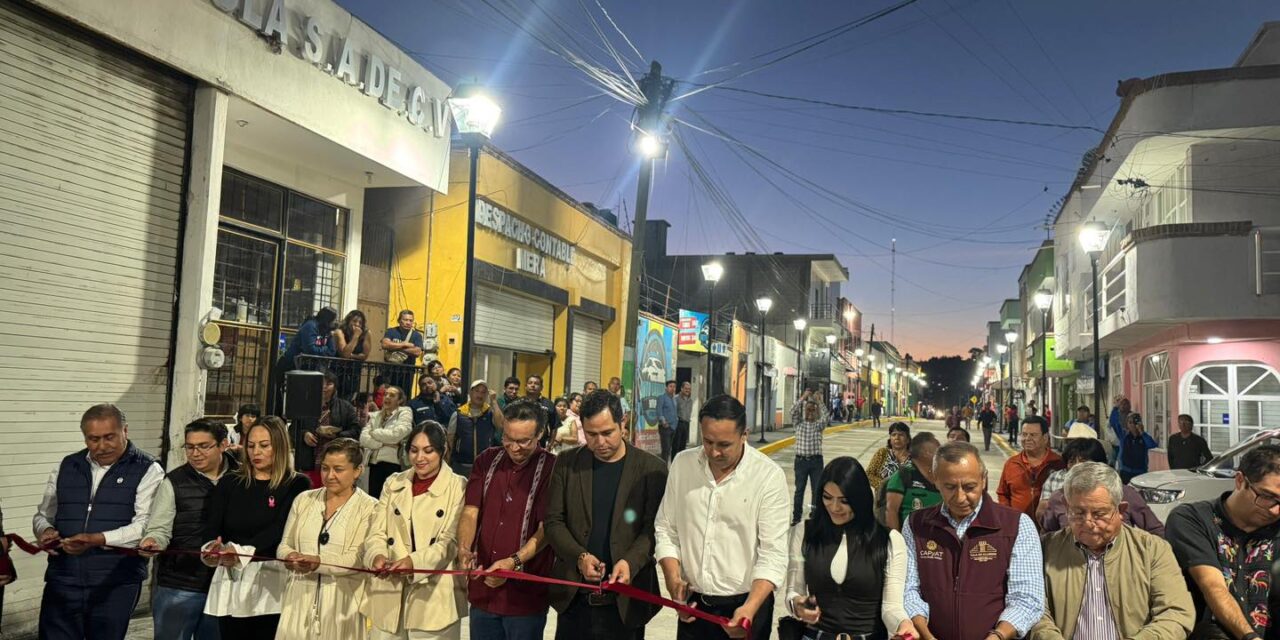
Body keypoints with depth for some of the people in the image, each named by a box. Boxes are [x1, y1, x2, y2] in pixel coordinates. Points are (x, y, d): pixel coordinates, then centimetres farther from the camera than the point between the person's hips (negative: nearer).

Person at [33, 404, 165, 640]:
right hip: (62, 580, 4)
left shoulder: (147, 470, -3)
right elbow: (44, 515, 22)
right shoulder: (67, 467, 12)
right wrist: (46, 531, -1)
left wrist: (97, 539, -25)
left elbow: (145, 525, -13)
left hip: (116, 585, -3)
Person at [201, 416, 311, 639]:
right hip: (231, 581, 3)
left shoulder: (297, 484, 1)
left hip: (271, 582, -3)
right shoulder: (229, 484, 12)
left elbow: (279, 529, -11)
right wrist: (212, 547, -22)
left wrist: (241, 551, -25)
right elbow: (212, 526, 1)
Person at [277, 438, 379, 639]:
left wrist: (319, 562, -26)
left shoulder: (369, 508, -3)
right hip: (300, 599, 3)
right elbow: (284, 545, 10)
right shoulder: (303, 499, 10)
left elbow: (359, 559, -12)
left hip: (342, 603, -3)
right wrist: (291, 557, -12)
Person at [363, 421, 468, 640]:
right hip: (389, 595, 4)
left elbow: (451, 541, -9)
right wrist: (377, 556, -16)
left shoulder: (458, 488, -2)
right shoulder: (393, 484, 13)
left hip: (434, 596, -3)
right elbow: (377, 532, 6)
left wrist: (414, 561, -24)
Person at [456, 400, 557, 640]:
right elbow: (470, 511, 0)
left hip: (526, 593, -4)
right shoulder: (487, 461, 5)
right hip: (482, 585, 4)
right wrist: (464, 549, -18)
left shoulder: (551, 468, -9)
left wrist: (514, 561, -25)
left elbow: (546, 528, -13)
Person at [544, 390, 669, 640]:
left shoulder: (652, 468, -3)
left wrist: (631, 561, -22)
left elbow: (653, 527, -6)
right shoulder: (566, 463, 3)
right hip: (573, 596, 2)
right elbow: (553, 521, 2)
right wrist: (579, 556, -14)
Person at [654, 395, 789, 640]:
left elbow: (773, 553, -14)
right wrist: (673, 579, -8)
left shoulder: (769, 475, -13)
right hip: (693, 603, 3)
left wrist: (750, 608, -25)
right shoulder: (682, 463, -2)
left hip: (744, 606, -3)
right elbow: (665, 529, 5)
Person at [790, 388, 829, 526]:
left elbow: (825, 415, -14)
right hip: (801, 460, 0)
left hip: (816, 460, 0)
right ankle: (796, 515, 13)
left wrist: (818, 401, -19)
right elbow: (793, 412, -12)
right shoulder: (799, 423, 5)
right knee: (799, 489, 6)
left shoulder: (819, 425, 5)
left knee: (817, 489, 4)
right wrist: (803, 397, -16)